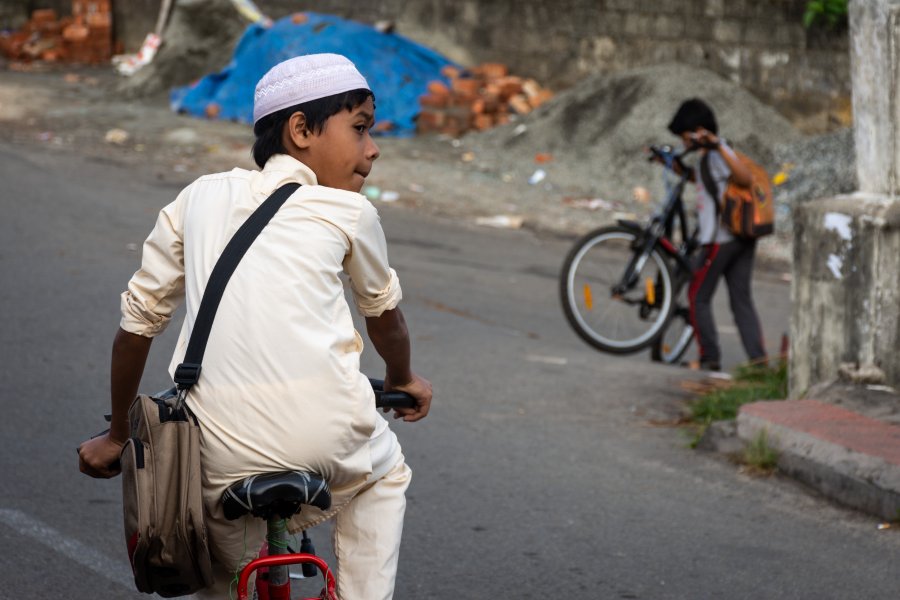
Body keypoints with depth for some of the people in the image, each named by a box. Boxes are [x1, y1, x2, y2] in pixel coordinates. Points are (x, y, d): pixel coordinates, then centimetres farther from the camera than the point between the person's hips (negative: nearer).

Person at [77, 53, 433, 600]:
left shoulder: (202, 196, 16)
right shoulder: (349, 211, 11)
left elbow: (139, 319, 19)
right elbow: (384, 313, 27)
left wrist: (117, 434, 32)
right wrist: (402, 380, 49)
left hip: (224, 450, 2)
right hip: (327, 432, -2)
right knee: (384, 472, 32)